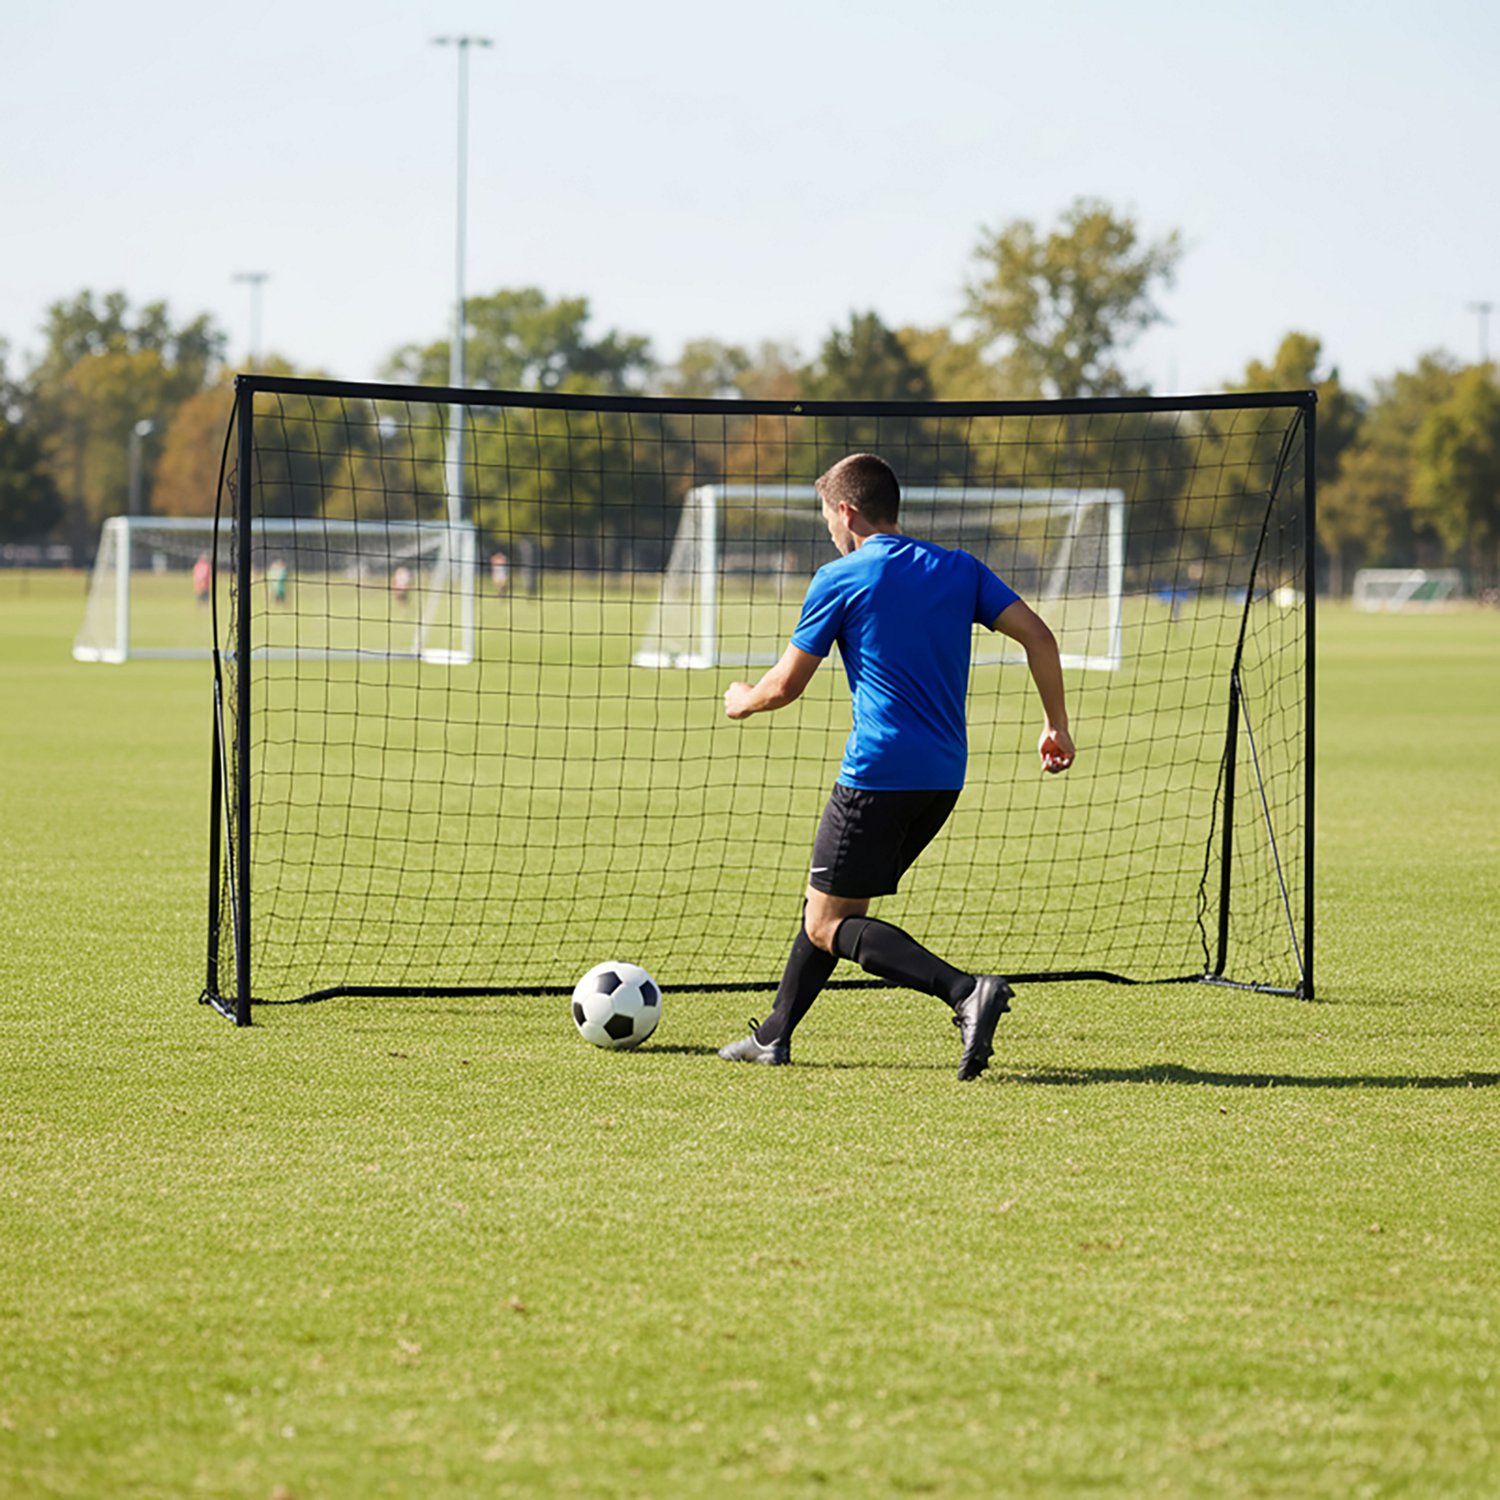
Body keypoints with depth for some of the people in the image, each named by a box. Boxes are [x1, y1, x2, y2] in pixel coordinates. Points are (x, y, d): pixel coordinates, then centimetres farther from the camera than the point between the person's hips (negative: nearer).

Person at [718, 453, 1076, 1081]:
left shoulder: (840, 580, -3)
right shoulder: (959, 569, 11)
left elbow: (785, 685, 2)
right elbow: (1036, 635, 2)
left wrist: (740, 700, 23)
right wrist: (1057, 725, 10)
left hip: (877, 775, -7)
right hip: (944, 776, 7)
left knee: (828, 924, -3)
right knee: (831, 900, 22)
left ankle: (965, 990, -23)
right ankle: (774, 1035, 28)